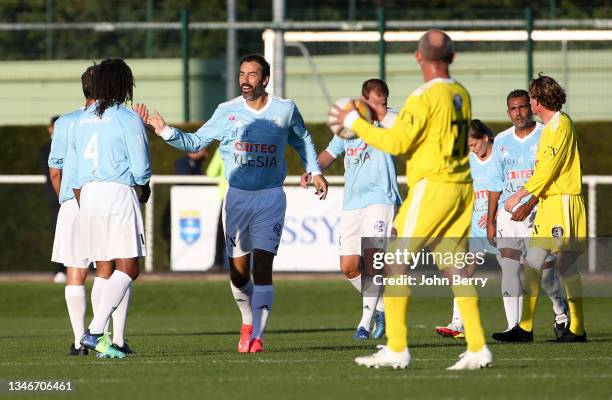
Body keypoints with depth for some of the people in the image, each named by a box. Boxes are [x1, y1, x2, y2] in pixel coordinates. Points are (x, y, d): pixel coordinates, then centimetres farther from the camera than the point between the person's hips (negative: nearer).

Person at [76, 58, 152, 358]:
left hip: (88, 194, 6)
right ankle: (95, 331, -20)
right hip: (119, 191, -6)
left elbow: (76, 169, 15)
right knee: (128, 267, -6)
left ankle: (100, 337, 5)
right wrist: (144, 189, 17)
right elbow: (141, 167, -4)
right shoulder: (128, 119, -5)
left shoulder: (84, 119, 13)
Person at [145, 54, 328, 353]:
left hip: (270, 197, -1)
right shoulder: (227, 112, 0)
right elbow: (195, 142, 6)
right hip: (237, 196, 2)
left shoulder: (285, 110, 1)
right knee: (238, 272, 3)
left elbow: (302, 140, 20)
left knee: (262, 269, -13)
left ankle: (257, 335, -11)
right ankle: (248, 321, 29)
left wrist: (315, 171, 18)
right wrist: (166, 132, -9)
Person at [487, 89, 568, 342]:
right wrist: (491, 220, 12)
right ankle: (514, 328, -9)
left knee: (543, 269, -1)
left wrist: (529, 205, -24)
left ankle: (561, 312, 27)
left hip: (537, 211, -4)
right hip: (507, 214, 4)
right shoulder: (501, 141, 13)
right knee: (509, 269, -7)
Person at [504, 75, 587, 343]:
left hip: (563, 202, -10)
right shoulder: (549, 127, 18)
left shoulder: (561, 124, -11)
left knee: (566, 264, -8)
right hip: (547, 204, 10)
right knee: (533, 263, 6)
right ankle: (525, 327, 7)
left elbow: (548, 170, -17)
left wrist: (520, 196, -15)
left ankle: (577, 329, -5)